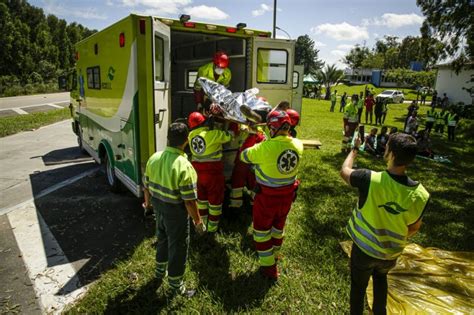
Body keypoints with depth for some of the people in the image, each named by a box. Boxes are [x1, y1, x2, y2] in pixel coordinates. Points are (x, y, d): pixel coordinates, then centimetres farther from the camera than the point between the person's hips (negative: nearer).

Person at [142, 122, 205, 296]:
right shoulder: (184, 166, -28)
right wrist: (198, 221, -11)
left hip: (158, 205, 7)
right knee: (178, 246, 11)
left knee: (162, 239, 28)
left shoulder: (154, 158, -7)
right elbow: (189, 200, -24)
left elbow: (146, 184, 6)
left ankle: (160, 272, 49)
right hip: (176, 210, -7)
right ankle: (176, 285, 28)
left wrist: (148, 201, 25)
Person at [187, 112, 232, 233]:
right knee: (215, 200, 11)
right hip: (213, 172, -5)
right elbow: (229, 136, -6)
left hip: (197, 172, 6)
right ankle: (212, 228, 21)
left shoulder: (191, 135, -1)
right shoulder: (213, 134, -17)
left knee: (201, 198, 22)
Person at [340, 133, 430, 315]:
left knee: (358, 285, 21)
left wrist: (355, 150, 8)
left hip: (364, 248, -3)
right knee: (381, 278, 34)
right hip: (391, 252, 4)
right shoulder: (420, 194, -20)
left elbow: (344, 171, -10)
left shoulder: (370, 180, -32)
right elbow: (414, 227, -3)